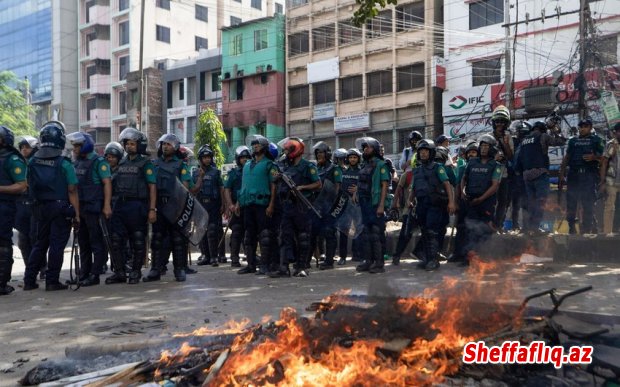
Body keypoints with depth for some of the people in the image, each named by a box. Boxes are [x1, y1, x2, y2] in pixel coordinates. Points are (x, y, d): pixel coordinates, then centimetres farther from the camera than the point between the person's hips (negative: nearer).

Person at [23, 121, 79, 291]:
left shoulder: (32, 162, 3)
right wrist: (77, 214, -9)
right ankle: (52, 281, 4)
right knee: (57, 245, 1)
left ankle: (29, 280, 17)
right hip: (60, 208, -5)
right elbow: (72, 191, -12)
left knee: (40, 244, 16)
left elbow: (30, 186, 11)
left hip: (40, 208, 5)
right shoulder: (64, 164, -11)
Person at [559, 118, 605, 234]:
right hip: (573, 174, 3)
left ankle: (587, 229, 2)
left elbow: (603, 156, 2)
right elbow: (567, 157, 17)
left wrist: (594, 157, -20)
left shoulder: (596, 140, 10)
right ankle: (571, 227, 10)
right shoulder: (573, 140, 19)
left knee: (588, 202, -3)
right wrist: (562, 173, 10)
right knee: (571, 201, 2)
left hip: (589, 174, -3)